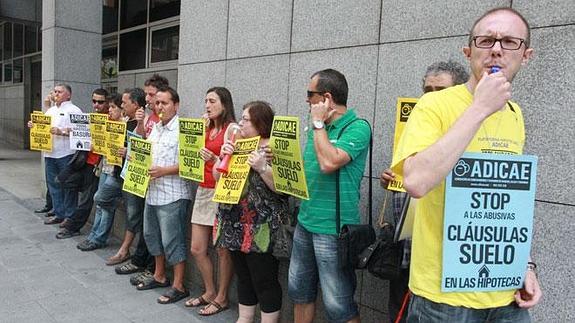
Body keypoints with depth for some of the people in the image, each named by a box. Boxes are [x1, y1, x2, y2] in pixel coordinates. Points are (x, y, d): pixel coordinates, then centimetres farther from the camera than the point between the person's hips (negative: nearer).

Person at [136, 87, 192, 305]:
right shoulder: (155, 128, 13)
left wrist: (164, 171, -23)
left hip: (172, 196, -9)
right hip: (152, 192, 9)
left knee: (172, 241, -1)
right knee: (152, 235, 19)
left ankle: (178, 286, 12)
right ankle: (159, 276, 36)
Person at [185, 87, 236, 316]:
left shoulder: (232, 128, -7)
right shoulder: (207, 128, 15)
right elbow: (196, 155, 7)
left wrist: (214, 160, -28)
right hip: (203, 191, 8)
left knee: (222, 249, 4)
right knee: (197, 249, 11)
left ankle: (222, 297, 21)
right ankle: (210, 292, 29)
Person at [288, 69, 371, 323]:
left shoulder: (357, 128, -13)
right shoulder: (319, 128, 11)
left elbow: (329, 162, -28)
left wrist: (318, 123, -15)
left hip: (333, 228, -8)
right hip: (305, 222, 8)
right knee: (299, 292, 19)